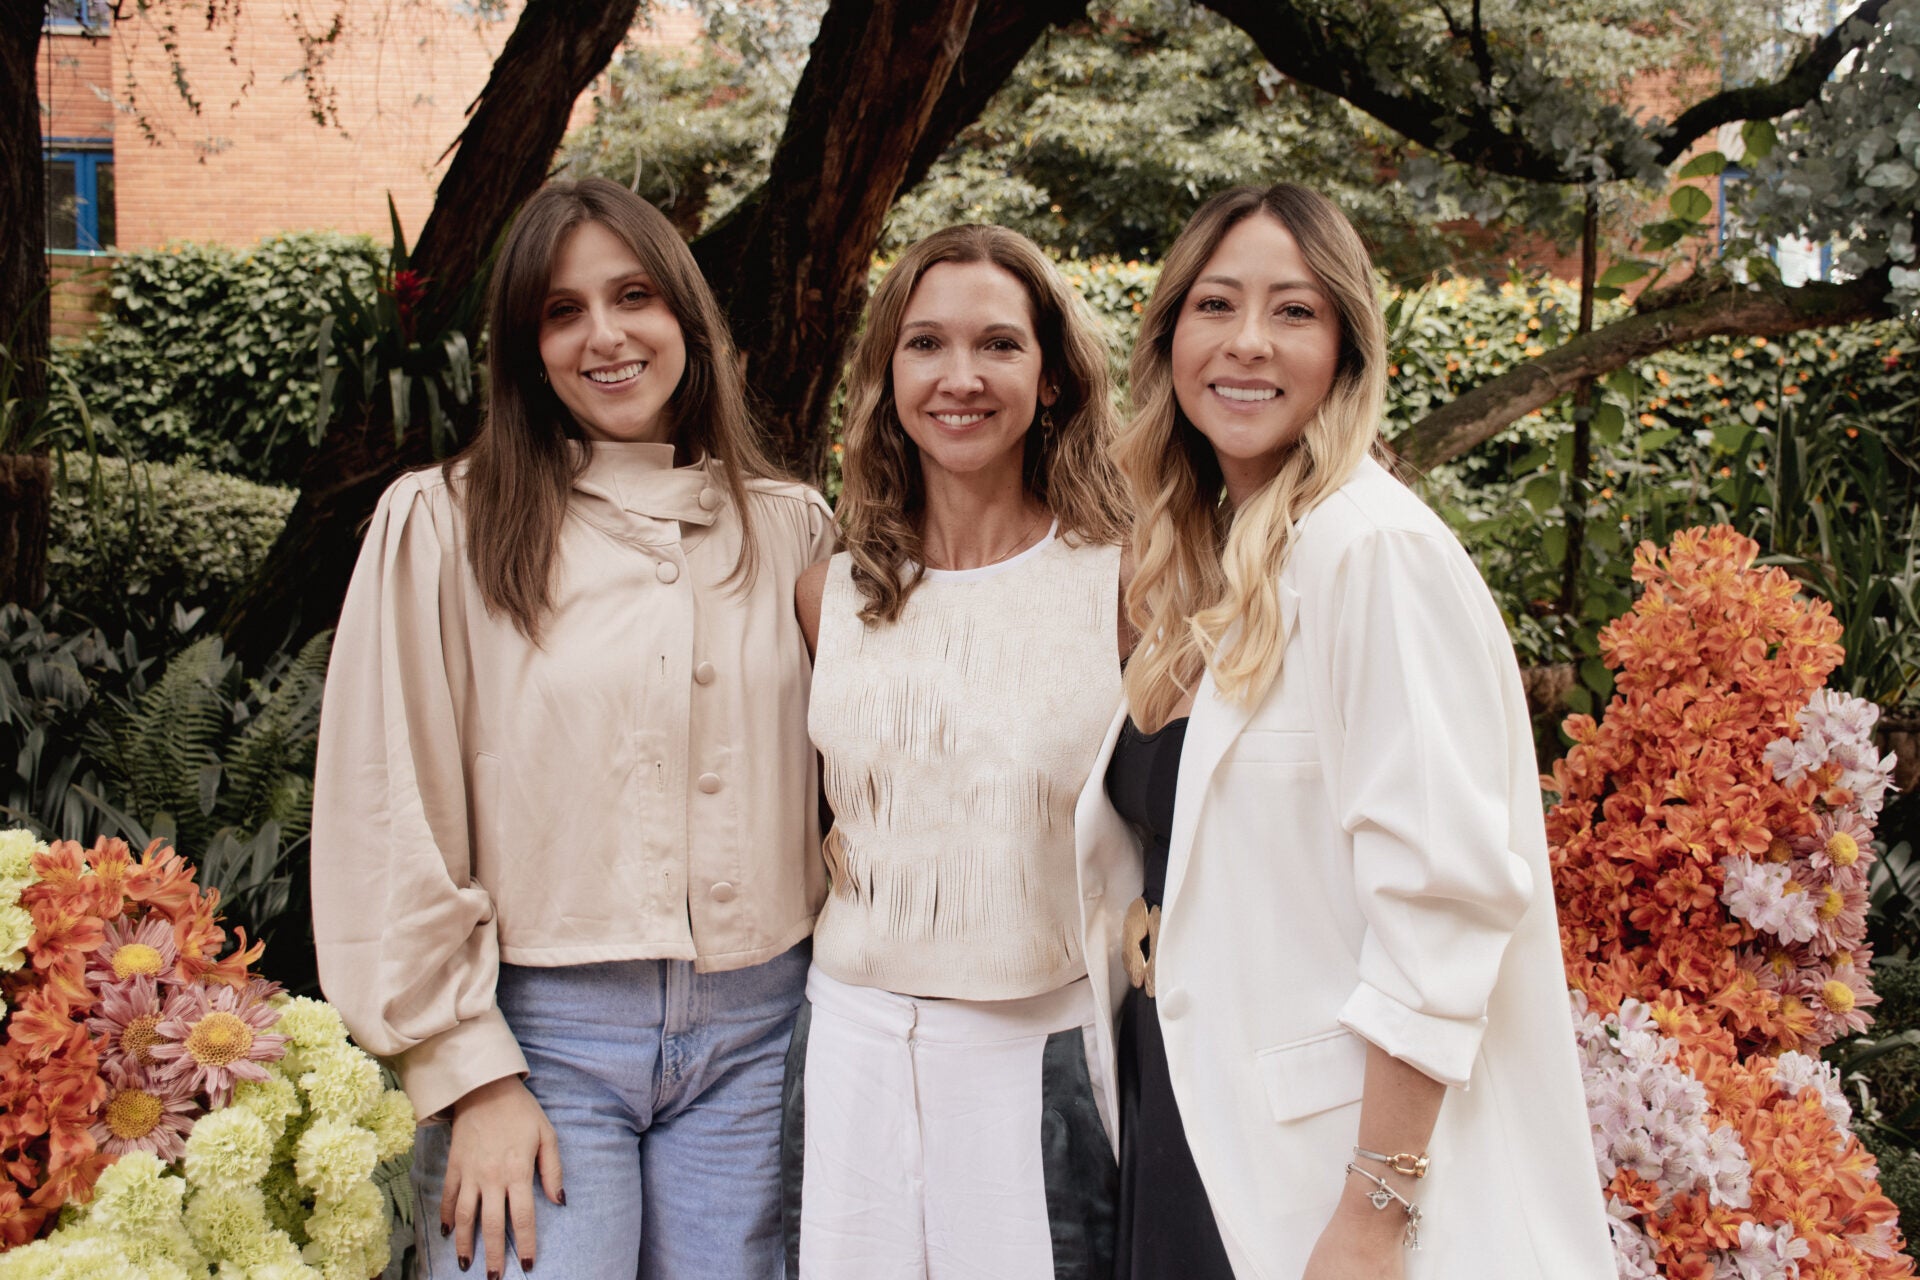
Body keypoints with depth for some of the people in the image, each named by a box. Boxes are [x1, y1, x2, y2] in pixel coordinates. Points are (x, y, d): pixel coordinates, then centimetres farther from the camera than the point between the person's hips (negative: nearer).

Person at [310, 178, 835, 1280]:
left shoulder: (793, 531, 7)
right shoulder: (442, 525, -2)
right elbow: (396, 825, -4)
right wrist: (474, 1076, -7)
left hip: (755, 1030, 3)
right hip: (540, 1033, -2)